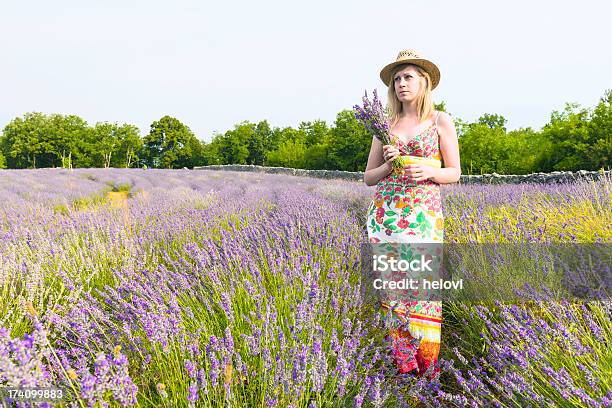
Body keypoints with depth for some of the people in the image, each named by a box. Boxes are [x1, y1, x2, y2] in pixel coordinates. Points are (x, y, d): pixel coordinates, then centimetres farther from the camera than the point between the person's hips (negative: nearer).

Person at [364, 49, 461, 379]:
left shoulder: (441, 121, 5)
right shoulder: (385, 125, 12)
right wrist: (389, 164, -7)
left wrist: (429, 171, -13)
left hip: (423, 215, -2)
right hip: (385, 213, 3)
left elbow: (454, 173, 6)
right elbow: (369, 177, 12)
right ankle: (402, 362, 15)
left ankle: (426, 365, 10)